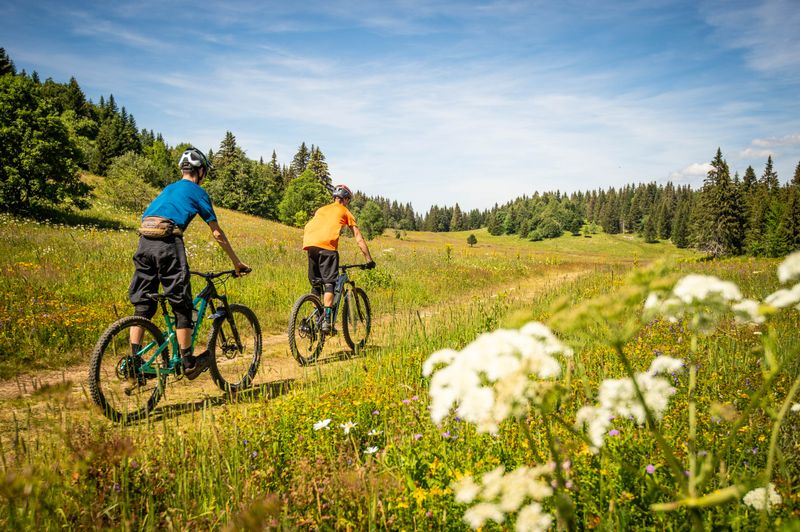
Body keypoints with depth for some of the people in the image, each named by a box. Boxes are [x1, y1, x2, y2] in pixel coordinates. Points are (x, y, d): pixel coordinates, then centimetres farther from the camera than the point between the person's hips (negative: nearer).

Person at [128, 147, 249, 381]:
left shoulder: (168, 189, 30)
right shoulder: (198, 192, 11)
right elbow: (217, 233, 9)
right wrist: (237, 263, 17)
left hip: (144, 242, 6)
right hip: (168, 242, -6)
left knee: (142, 306, 9)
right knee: (182, 306, 3)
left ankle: (133, 361, 5)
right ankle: (187, 362, 9)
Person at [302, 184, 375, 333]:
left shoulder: (321, 209, 34)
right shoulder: (345, 211, 20)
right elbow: (359, 238, 19)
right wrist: (369, 259, 23)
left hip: (309, 243, 5)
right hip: (327, 245, -5)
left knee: (315, 284, 15)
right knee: (329, 283, -4)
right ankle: (326, 321, -16)